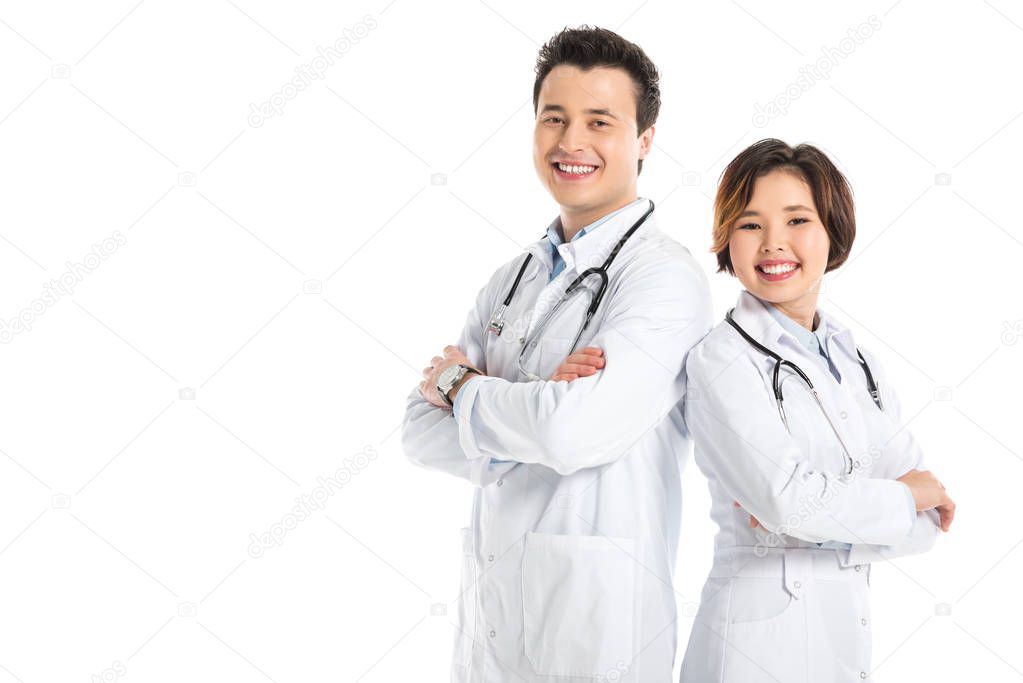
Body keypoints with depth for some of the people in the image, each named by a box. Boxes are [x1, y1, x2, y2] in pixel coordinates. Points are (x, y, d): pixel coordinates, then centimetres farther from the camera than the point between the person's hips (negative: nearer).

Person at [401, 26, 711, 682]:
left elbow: (576, 429, -26)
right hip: (488, 603, 6)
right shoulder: (515, 279, 11)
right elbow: (422, 431, 5)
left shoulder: (666, 277, -12)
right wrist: (533, 409, -14)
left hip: (591, 618, -6)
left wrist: (460, 384, -7)